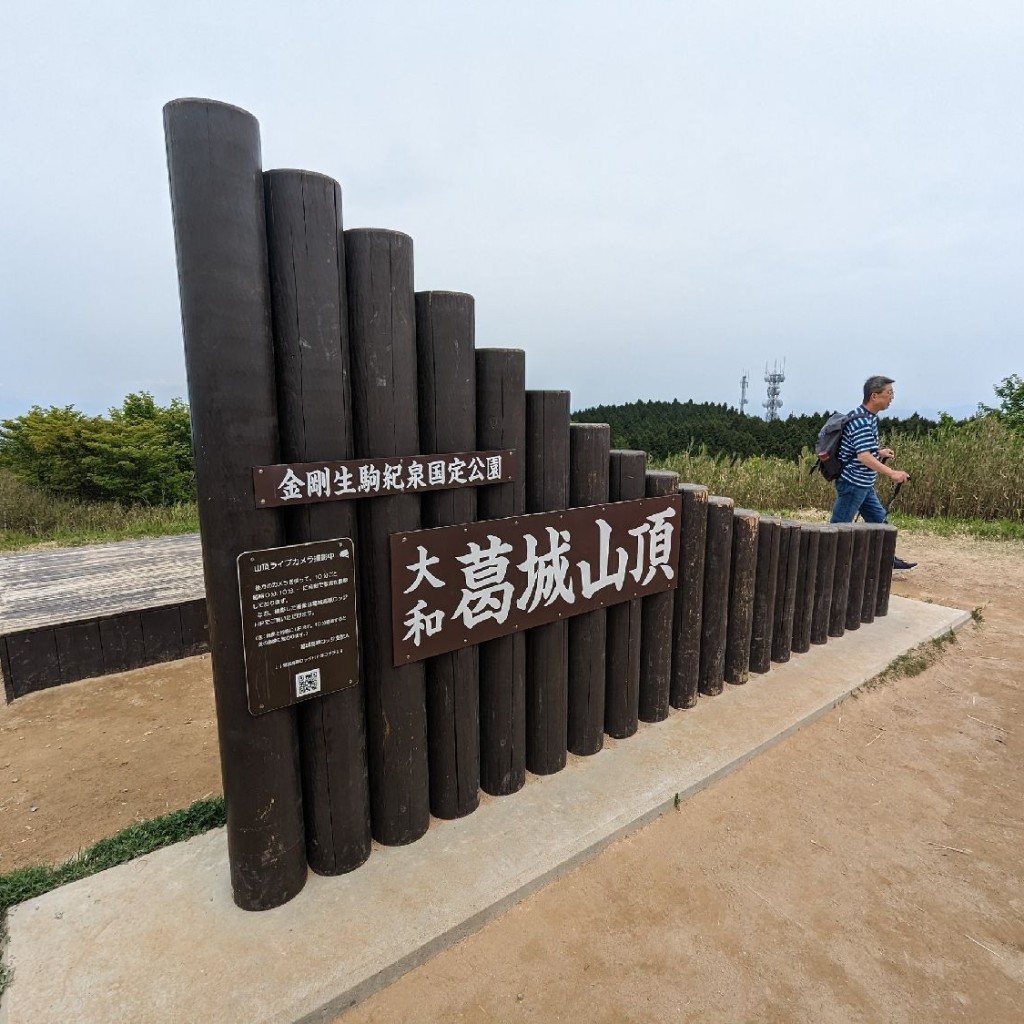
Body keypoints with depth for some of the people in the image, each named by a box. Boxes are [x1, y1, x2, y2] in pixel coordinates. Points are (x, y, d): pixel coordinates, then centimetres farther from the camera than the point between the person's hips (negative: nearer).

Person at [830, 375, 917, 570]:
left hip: (864, 484, 10)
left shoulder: (870, 417, 11)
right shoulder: (861, 421, -21)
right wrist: (892, 473, -35)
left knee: (879, 520, 18)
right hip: (852, 483, -10)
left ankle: (888, 560, 30)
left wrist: (879, 452, 15)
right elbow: (864, 456, -31)